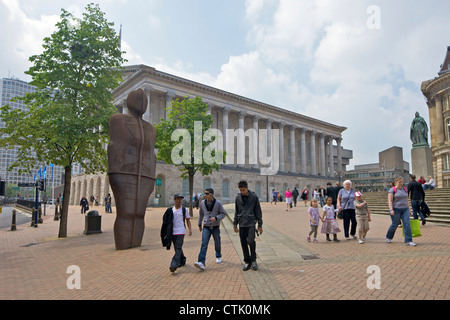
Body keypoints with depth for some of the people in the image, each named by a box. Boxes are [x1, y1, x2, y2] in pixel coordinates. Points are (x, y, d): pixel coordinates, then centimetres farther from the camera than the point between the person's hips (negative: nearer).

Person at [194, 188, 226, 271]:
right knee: (204, 244, -12)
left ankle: (218, 256, 40)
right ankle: (201, 263, -20)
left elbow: (223, 213, -3)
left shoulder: (218, 203, -8)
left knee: (217, 243, 14)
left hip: (215, 228, -1)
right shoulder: (202, 203, 1)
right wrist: (199, 224, 19)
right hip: (206, 228, 1)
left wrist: (216, 218, -21)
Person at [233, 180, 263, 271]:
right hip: (242, 224, 3)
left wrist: (260, 225, 1)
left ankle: (253, 260, 6)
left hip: (251, 223, -3)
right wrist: (235, 224, 12)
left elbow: (258, 211, 2)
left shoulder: (254, 197, -2)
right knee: (243, 244, 5)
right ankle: (247, 262, 20)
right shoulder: (238, 198, 6)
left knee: (251, 241, -16)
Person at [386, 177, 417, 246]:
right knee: (395, 224, 5)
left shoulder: (405, 189, 10)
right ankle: (388, 237, 28)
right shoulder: (392, 190, -7)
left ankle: (408, 241, -5)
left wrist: (408, 210, 15)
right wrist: (391, 210, -22)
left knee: (407, 224, -7)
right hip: (396, 209, -5)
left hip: (405, 209, 5)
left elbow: (406, 200, 16)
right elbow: (390, 200, -12)